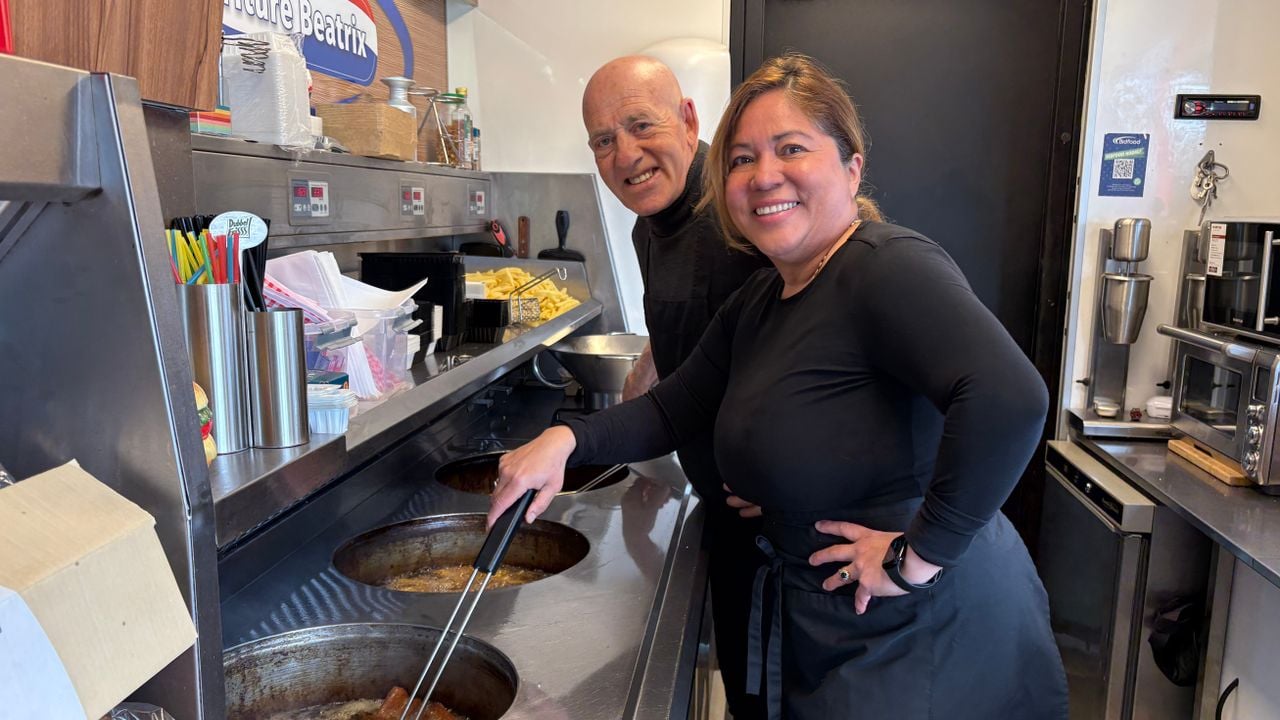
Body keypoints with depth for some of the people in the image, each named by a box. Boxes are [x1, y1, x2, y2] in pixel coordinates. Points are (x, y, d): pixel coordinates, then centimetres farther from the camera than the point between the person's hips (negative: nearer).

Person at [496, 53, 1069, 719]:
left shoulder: (888, 267, -22)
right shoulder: (756, 303, 6)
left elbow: (1009, 396, -36)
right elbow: (674, 409, 10)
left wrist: (918, 554, -28)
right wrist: (567, 441, -5)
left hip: (929, 643, -8)